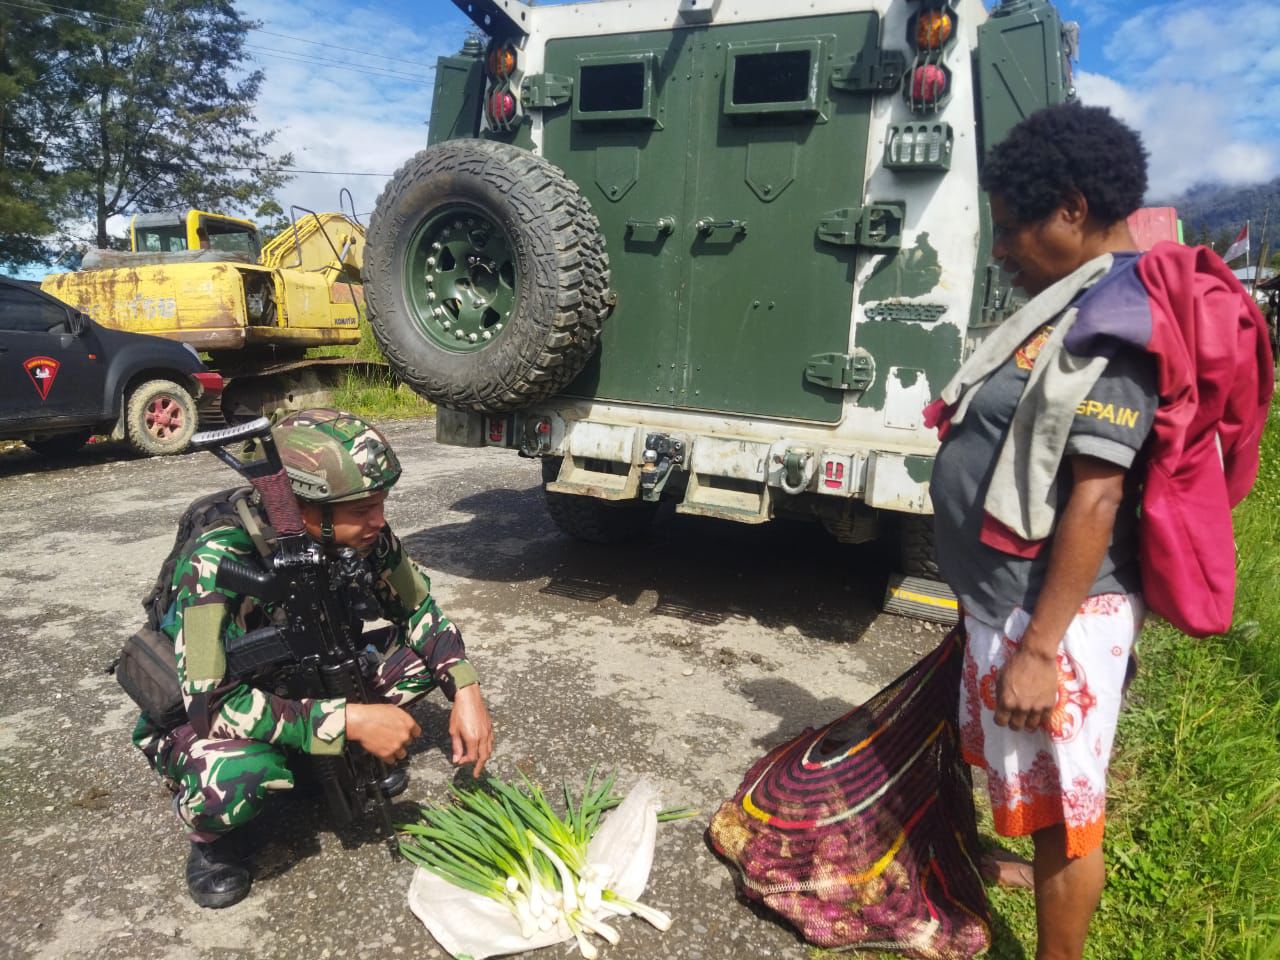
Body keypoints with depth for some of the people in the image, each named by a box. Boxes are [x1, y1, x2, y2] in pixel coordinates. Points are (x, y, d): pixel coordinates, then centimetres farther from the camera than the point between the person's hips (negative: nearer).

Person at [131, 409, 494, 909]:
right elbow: (211, 703, -37)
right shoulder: (219, 561, -35)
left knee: (423, 649, -13)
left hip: (298, 687, 5)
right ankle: (210, 830, -2)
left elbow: (419, 609, -5)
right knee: (240, 775, -38)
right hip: (196, 714, -5)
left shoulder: (365, 538, -19)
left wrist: (466, 689, -20)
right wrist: (350, 720, -39)